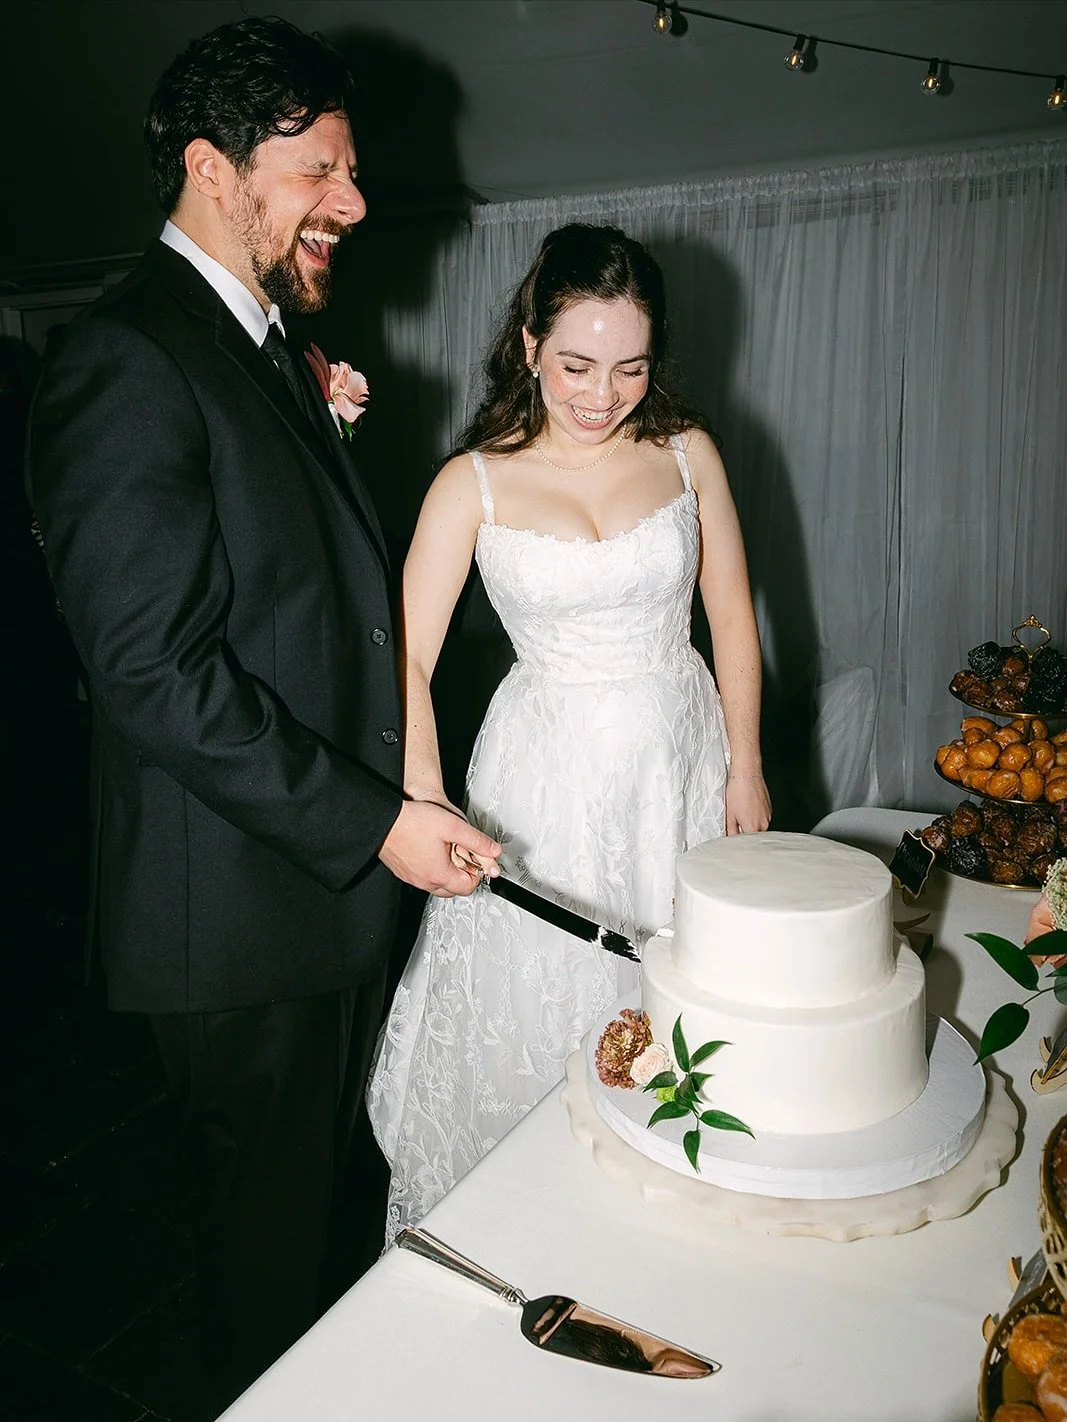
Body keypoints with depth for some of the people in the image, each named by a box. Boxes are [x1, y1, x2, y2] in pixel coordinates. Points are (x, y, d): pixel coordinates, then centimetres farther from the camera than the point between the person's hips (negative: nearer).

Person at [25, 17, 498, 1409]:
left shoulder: (270, 347, 12)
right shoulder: (126, 363, -19)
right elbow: (157, 675, -25)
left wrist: (324, 433, 5)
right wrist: (376, 821, -22)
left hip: (335, 875, 9)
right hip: (242, 899, -9)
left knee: (320, 1175, 27)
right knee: (268, 1210, 15)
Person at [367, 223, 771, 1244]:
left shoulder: (685, 451, -1)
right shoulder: (472, 485, -8)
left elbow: (731, 617, 4)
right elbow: (407, 659, -12)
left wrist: (745, 766, 3)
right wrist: (426, 802, -23)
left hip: (679, 757, 3)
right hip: (547, 778, -2)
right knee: (537, 1010, 11)